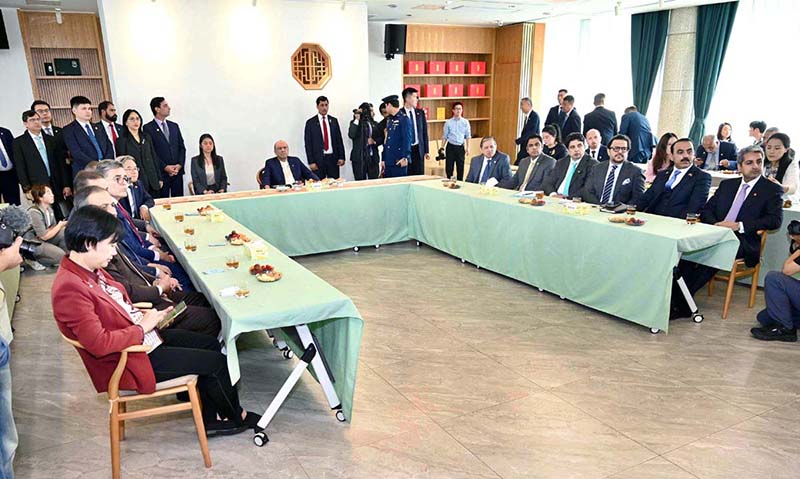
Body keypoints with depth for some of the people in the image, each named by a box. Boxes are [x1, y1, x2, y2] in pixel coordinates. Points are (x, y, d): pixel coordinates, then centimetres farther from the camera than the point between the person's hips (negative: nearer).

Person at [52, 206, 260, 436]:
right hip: (130, 361, -10)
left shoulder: (90, 270, 2)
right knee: (217, 361, -6)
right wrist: (143, 326, -20)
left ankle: (211, 419, 20)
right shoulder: (69, 288, -27)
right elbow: (98, 343, -32)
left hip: (142, 338, 10)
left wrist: (142, 314, -1)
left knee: (211, 344, 10)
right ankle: (235, 418, 21)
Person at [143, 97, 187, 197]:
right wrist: (165, 167, -13)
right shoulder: (148, 128, -2)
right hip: (160, 173, -5)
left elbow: (181, 147, 13)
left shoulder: (174, 126, 15)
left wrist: (179, 165, -2)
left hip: (177, 171, 5)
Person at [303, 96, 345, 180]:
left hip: (333, 158, 3)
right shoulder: (310, 122, 1)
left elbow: (339, 140, 10)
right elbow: (308, 144, -1)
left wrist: (341, 157, 0)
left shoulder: (334, 121, 11)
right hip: (318, 159, -2)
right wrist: (311, 162, -8)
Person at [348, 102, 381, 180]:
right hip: (359, 157, -4)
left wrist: (374, 141, -5)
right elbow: (351, 135, -16)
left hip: (373, 157, 4)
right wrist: (357, 119, -16)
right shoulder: (355, 123, 1)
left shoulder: (374, 124, 15)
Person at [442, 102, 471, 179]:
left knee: (460, 167, 6)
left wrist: (468, 148, 0)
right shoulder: (448, 122, 0)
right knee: (449, 167, 2)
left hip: (460, 147, 1)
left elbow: (468, 136, 6)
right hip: (451, 147, -1)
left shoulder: (465, 122, 2)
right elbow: (444, 136, 4)